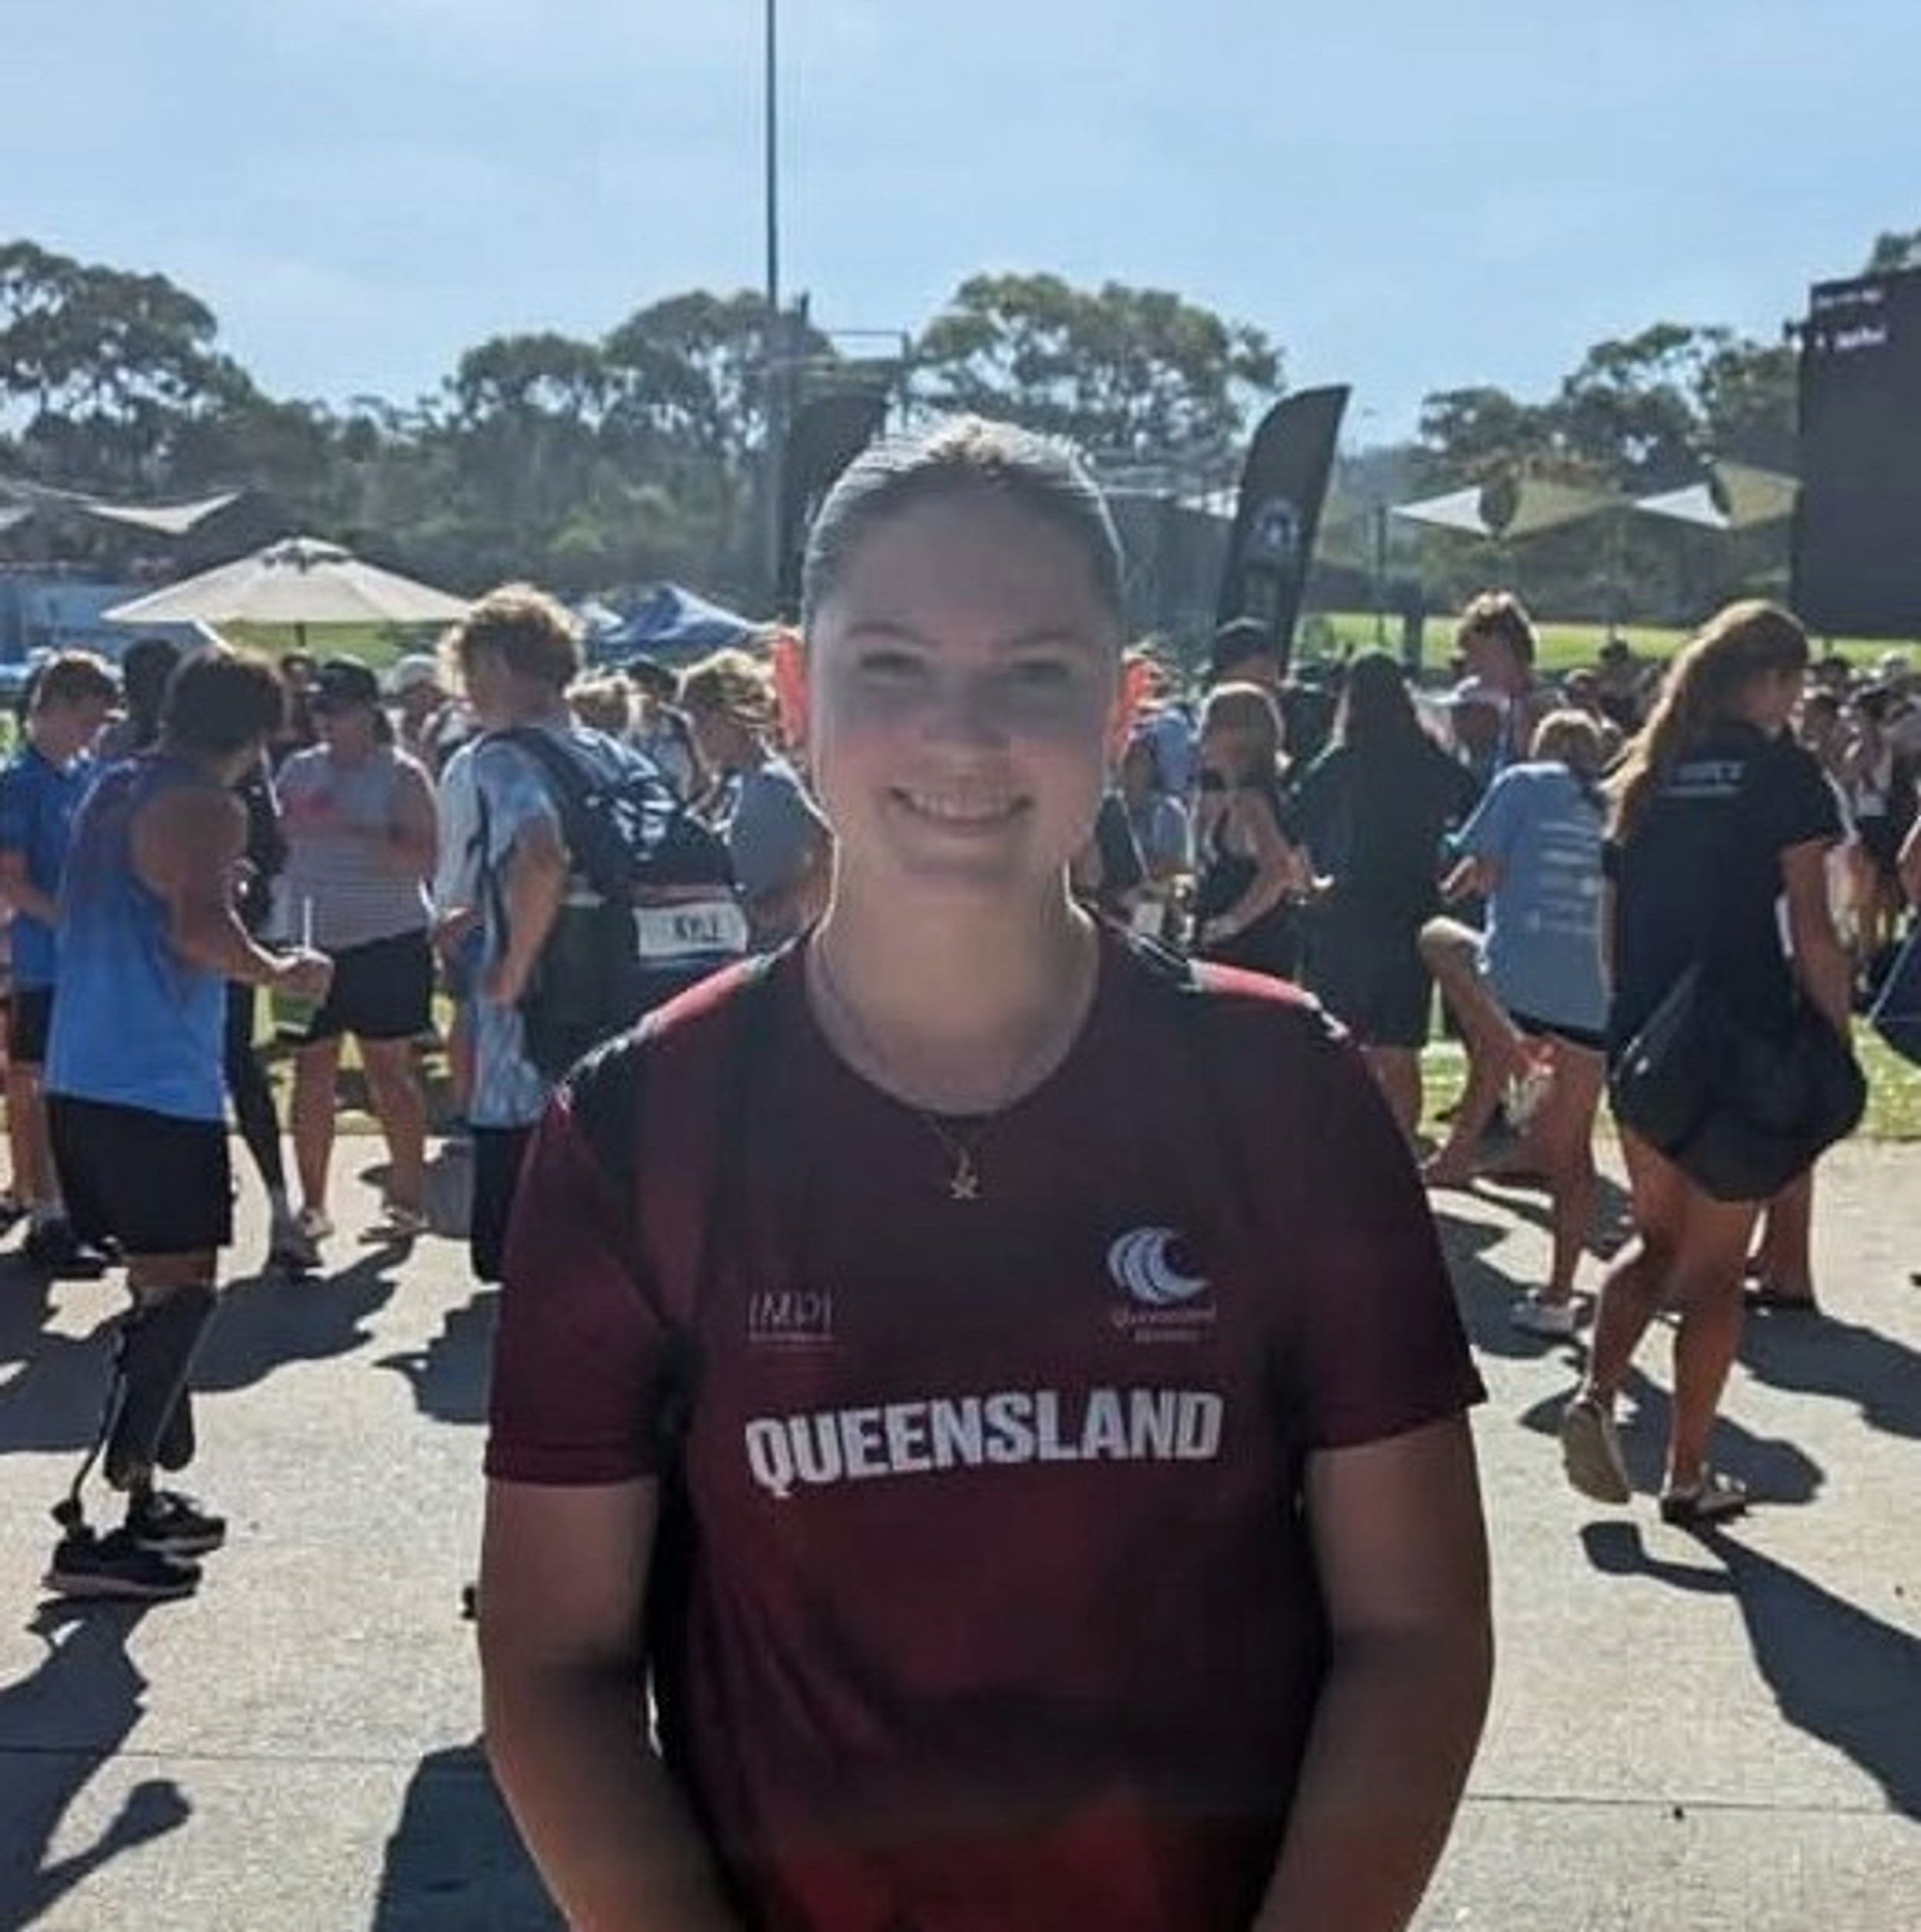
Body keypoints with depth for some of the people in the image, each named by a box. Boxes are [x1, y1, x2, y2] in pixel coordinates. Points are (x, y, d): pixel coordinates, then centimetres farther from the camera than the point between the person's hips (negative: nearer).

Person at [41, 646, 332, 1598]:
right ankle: (93, 1529, -7)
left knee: (160, 1284, 18)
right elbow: (200, 927, -26)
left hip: (83, 1080, 9)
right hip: (158, 1088, -9)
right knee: (179, 1290, -4)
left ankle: (146, 1496, 25)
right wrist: (280, 972, -10)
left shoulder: (110, 790, 16)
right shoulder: (204, 808, -12)